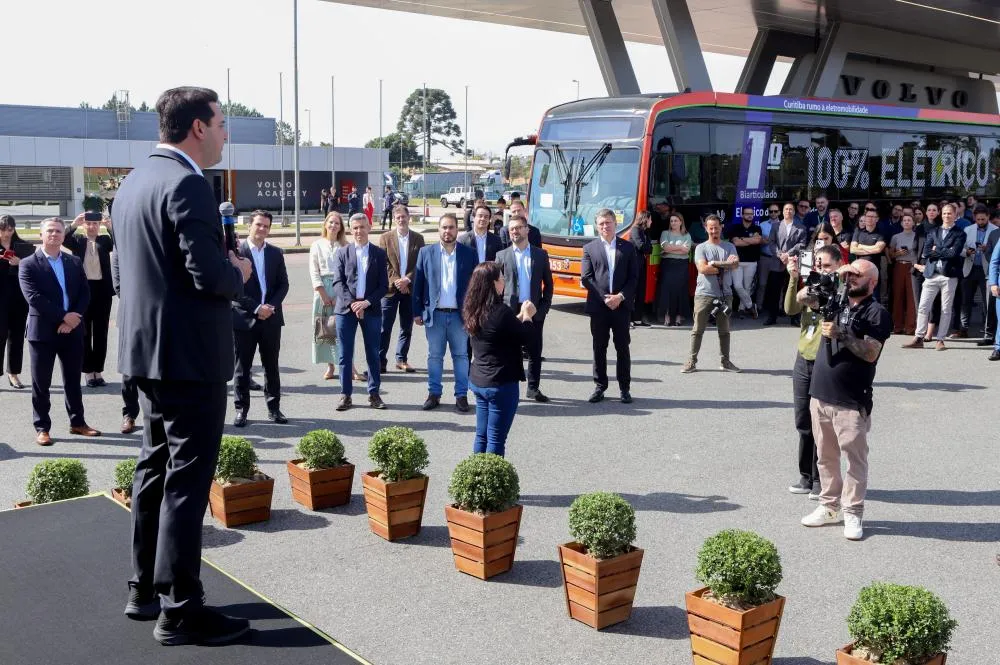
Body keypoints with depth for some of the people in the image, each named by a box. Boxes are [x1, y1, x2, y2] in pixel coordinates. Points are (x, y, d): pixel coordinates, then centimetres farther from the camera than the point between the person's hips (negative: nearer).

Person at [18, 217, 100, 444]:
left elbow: (85, 294, 5)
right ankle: (42, 428, 10)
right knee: (41, 383, 2)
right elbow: (34, 298, -13)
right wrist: (63, 317, -17)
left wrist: (73, 319, -10)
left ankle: (77, 422, 22)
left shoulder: (75, 263, 11)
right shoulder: (28, 265, -3)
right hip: (43, 331, -4)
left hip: (72, 330, 4)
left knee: (73, 380, 12)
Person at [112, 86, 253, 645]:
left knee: (156, 469, 17)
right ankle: (180, 610, 4)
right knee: (187, 479, -4)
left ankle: (146, 589, 28)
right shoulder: (186, 184, -17)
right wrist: (240, 272, -3)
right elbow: (210, 275, -24)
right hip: (190, 353, -10)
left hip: (148, 348, 10)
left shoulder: (134, 182, 12)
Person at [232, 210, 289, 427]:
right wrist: (256, 308, -14)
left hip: (271, 318, 4)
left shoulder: (276, 253, 9)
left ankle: (274, 407, 17)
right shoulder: (236, 251, -4)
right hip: (244, 318, -3)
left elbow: (283, 284, 8)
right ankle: (241, 409, 11)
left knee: (271, 365, 9)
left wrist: (271, 306, -8)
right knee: (242, 366, 3)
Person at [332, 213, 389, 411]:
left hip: (371, 310, 0)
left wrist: (367, 302, -12)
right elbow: (338, 283, -1)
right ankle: (345, 394, 10)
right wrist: (351, 303, -15)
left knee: (373, 354, 6)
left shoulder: (379, 254, 6)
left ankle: (374, 394, 14)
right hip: (346, 309, 0)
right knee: (344, 355, 2)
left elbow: (384, 285, 1)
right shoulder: (342, 253, 6)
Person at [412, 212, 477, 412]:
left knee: (461, 356, 5)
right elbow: (418, 283, 4)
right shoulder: (426, 253, 4)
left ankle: (461, 395, 11)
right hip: (434, 313, 1)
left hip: (459, 314, -1)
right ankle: (434, 393, 17)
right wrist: (417, 311, -1)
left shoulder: (469, 254, 2)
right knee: (434, 356, 8)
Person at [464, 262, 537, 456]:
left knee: (481, 436, 16)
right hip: (501, 384, -8)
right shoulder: (500, 312, -22)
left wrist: (520, 315, 10)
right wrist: (527, 316, 4)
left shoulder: (473, 311, 3)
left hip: (478, 381, 8)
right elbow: (526, 338, -12)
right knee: (496, 440, 1)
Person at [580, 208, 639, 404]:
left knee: (623, 348, 4)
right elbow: (586, 279, -2)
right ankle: (600, 387, 15)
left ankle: (624, 388, 12)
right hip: (597, 307, 0)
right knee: (599, 349, 7)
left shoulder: (628, 247, 7)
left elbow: (634, 278, 3)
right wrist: (605, 298, -11)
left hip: (621, 306, 0)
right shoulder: (589, 248, 5)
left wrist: (620, 296, -11)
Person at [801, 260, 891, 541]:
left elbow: (870, 353, -15)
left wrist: (840, 334, -24)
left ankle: (853, 513, 9)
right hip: (820, 395, 6)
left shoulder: (876, 313, -5)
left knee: (854, 458, 0)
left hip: (851, 402, -6)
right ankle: (829, 506, 25)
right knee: (826, 455, 14)